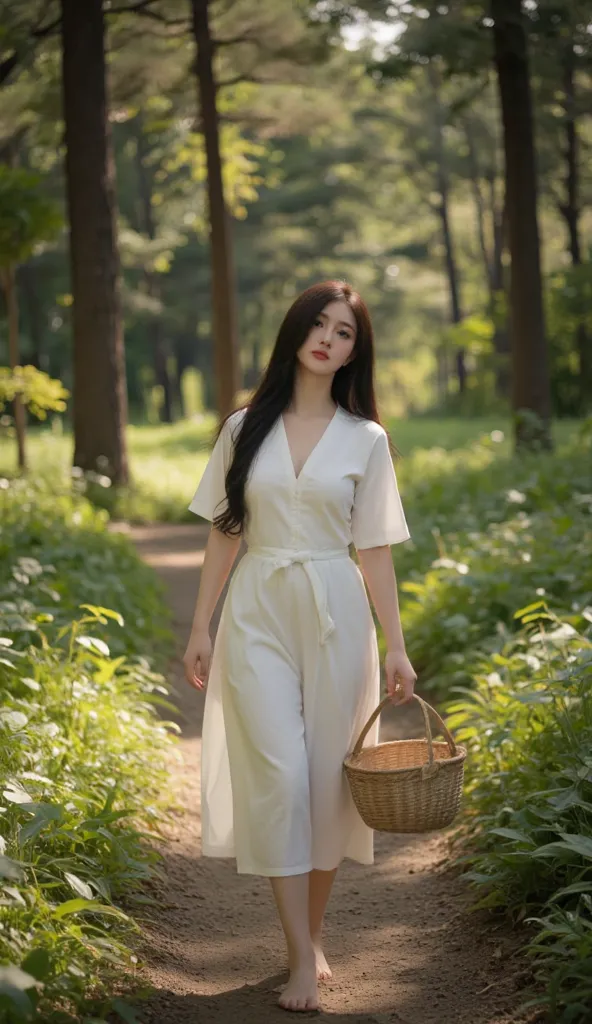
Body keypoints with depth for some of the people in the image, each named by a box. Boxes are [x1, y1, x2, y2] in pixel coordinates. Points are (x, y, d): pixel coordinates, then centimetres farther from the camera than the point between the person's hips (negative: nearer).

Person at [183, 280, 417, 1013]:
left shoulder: (365, 440, 4)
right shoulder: (244, 429, 6)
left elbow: (375, 552, 4)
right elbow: (222, 535, 9)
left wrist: (396, 647, -1)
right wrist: (200, 629, 5)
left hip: (334, 617, 0)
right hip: (257, 616, 0)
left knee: (328, 777, 3)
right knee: (277, 775, -9)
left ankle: (314, 937, 21)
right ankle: (301, 961, -5)